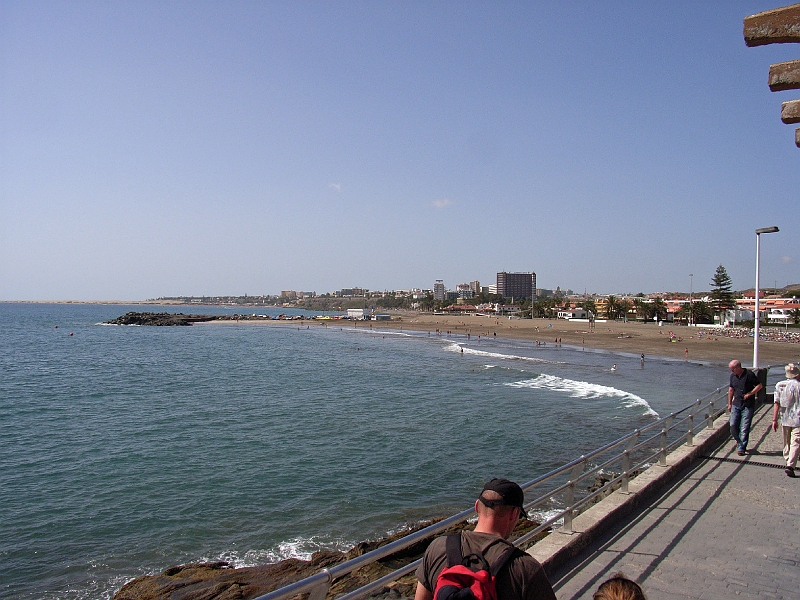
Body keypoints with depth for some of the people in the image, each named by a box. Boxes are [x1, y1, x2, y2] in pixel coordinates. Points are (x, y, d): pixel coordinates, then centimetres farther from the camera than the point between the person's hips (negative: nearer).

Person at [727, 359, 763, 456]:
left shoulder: (749, 374, -11)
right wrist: (729, 403, 16)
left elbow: (759, 385, -6)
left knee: (744, 428, -3)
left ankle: (741, 448, 3)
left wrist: (749, 394, -15)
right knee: (733, 425, 1)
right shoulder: (733, 375, 6)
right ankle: (739, 441, 26)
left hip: (748, 406, -5)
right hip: (736, 405, 5)